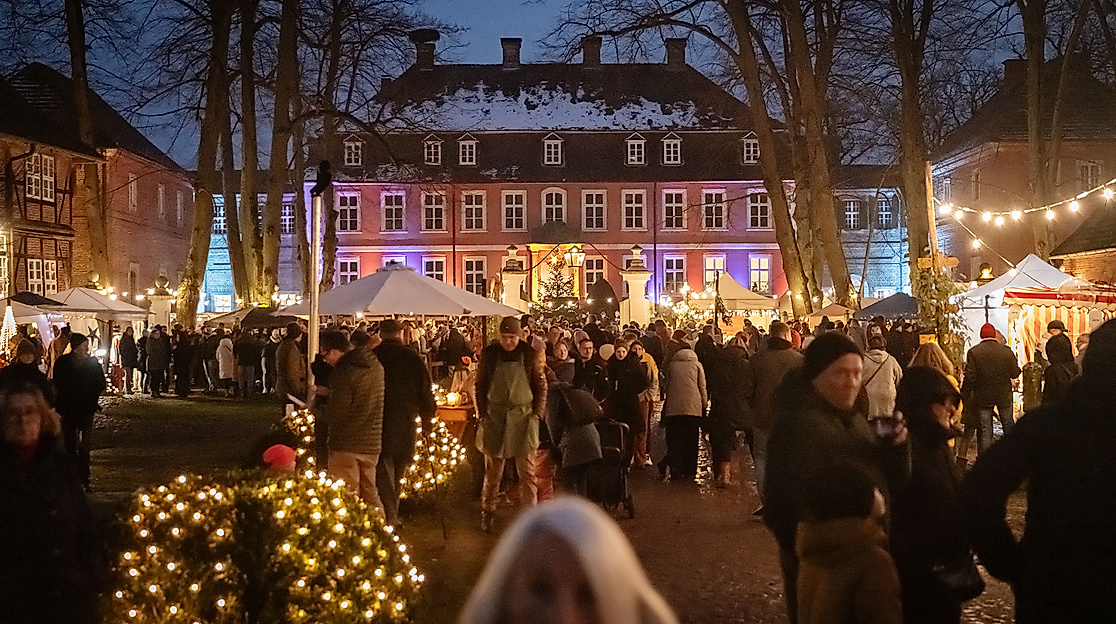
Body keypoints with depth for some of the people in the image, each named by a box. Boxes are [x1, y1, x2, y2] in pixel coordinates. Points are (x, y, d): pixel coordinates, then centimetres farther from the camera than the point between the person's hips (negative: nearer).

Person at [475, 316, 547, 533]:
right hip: (495, 417, 1)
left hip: (523, 416, -1)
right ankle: (487, 512, 18)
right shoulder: (489, 353, 2)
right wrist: (482, 415, 1)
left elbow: (541, 386, 6)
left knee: (527, 470, -2)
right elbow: (480, 386, 8)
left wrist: (537, 414, -3)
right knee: (492, 470, 6)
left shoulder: (531, 354, 0)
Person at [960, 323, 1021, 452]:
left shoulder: (973, 352, -11)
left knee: (985, 430, 6)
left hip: (983, 397, -1)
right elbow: (1015, 373, -1)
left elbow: (969, 377, -13)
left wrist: (965, 396, -5)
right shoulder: (1006, 351, -6)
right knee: (1009, 426, 17)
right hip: (1004, 396, 1)